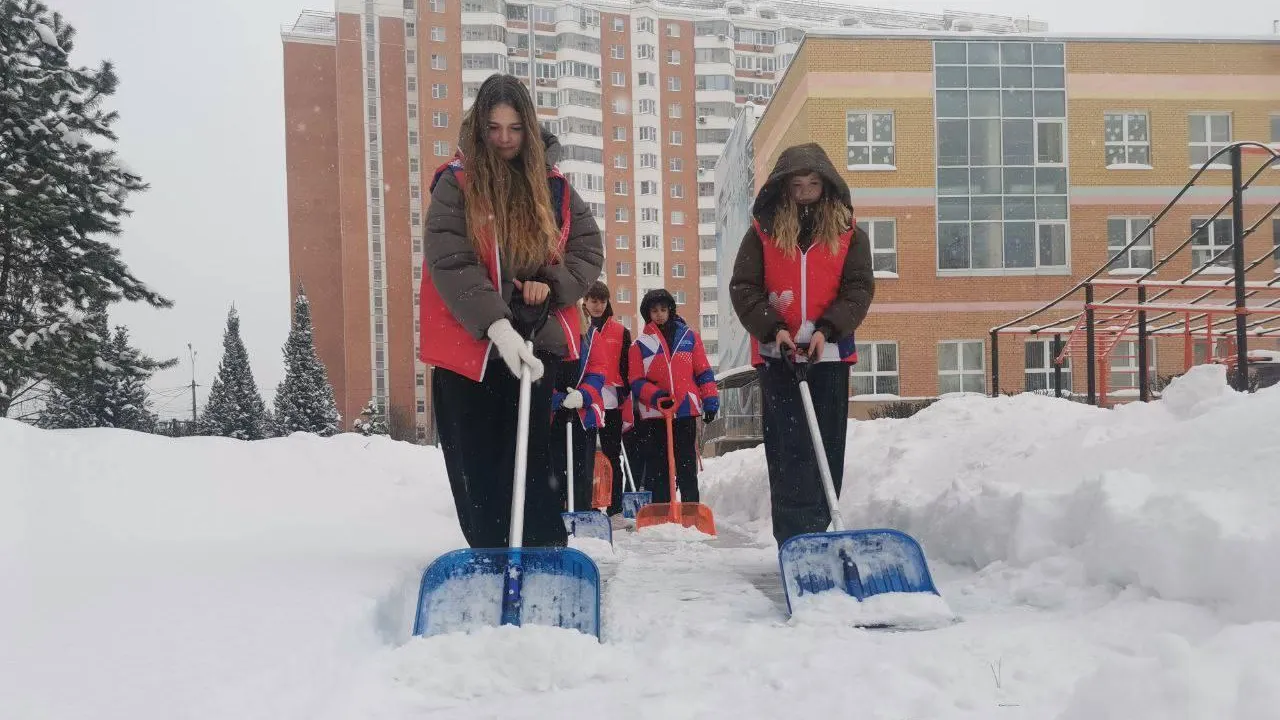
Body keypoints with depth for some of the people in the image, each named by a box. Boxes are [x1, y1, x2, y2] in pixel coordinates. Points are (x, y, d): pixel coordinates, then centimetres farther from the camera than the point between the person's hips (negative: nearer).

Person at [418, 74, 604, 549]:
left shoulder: (552, 185, 6)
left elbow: (589, 250, 7)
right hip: (470, 344, -1)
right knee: (478, 465, 6)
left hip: (535, 342, 2)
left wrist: (551, 284, -13)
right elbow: (450, 263, -15)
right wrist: (497, 325, -25)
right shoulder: (455, 184, -5)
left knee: (531, 457, 2)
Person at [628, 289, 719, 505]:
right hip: (654, 414, -1)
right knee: (658, 468, 2)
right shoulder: (640, 344, 6)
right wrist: (655, 396, -16)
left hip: (686, 410, 1)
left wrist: (710, 401, 1)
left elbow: (704, 372, 9)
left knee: (687, 466, 5)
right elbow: (636, 381, 1)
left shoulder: (689, 337, 10)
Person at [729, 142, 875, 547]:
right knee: (789, 451, -5)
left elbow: (859, 289, -1)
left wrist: (826, 329, -16)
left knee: (828, 449, 5)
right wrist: (772, 328, -15)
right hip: (777, 354, -1)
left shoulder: (849, 234, 7)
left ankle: (816, 535, 16)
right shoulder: (762, 233, 5)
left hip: (829, 354, 2)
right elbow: (743, 288, 0)